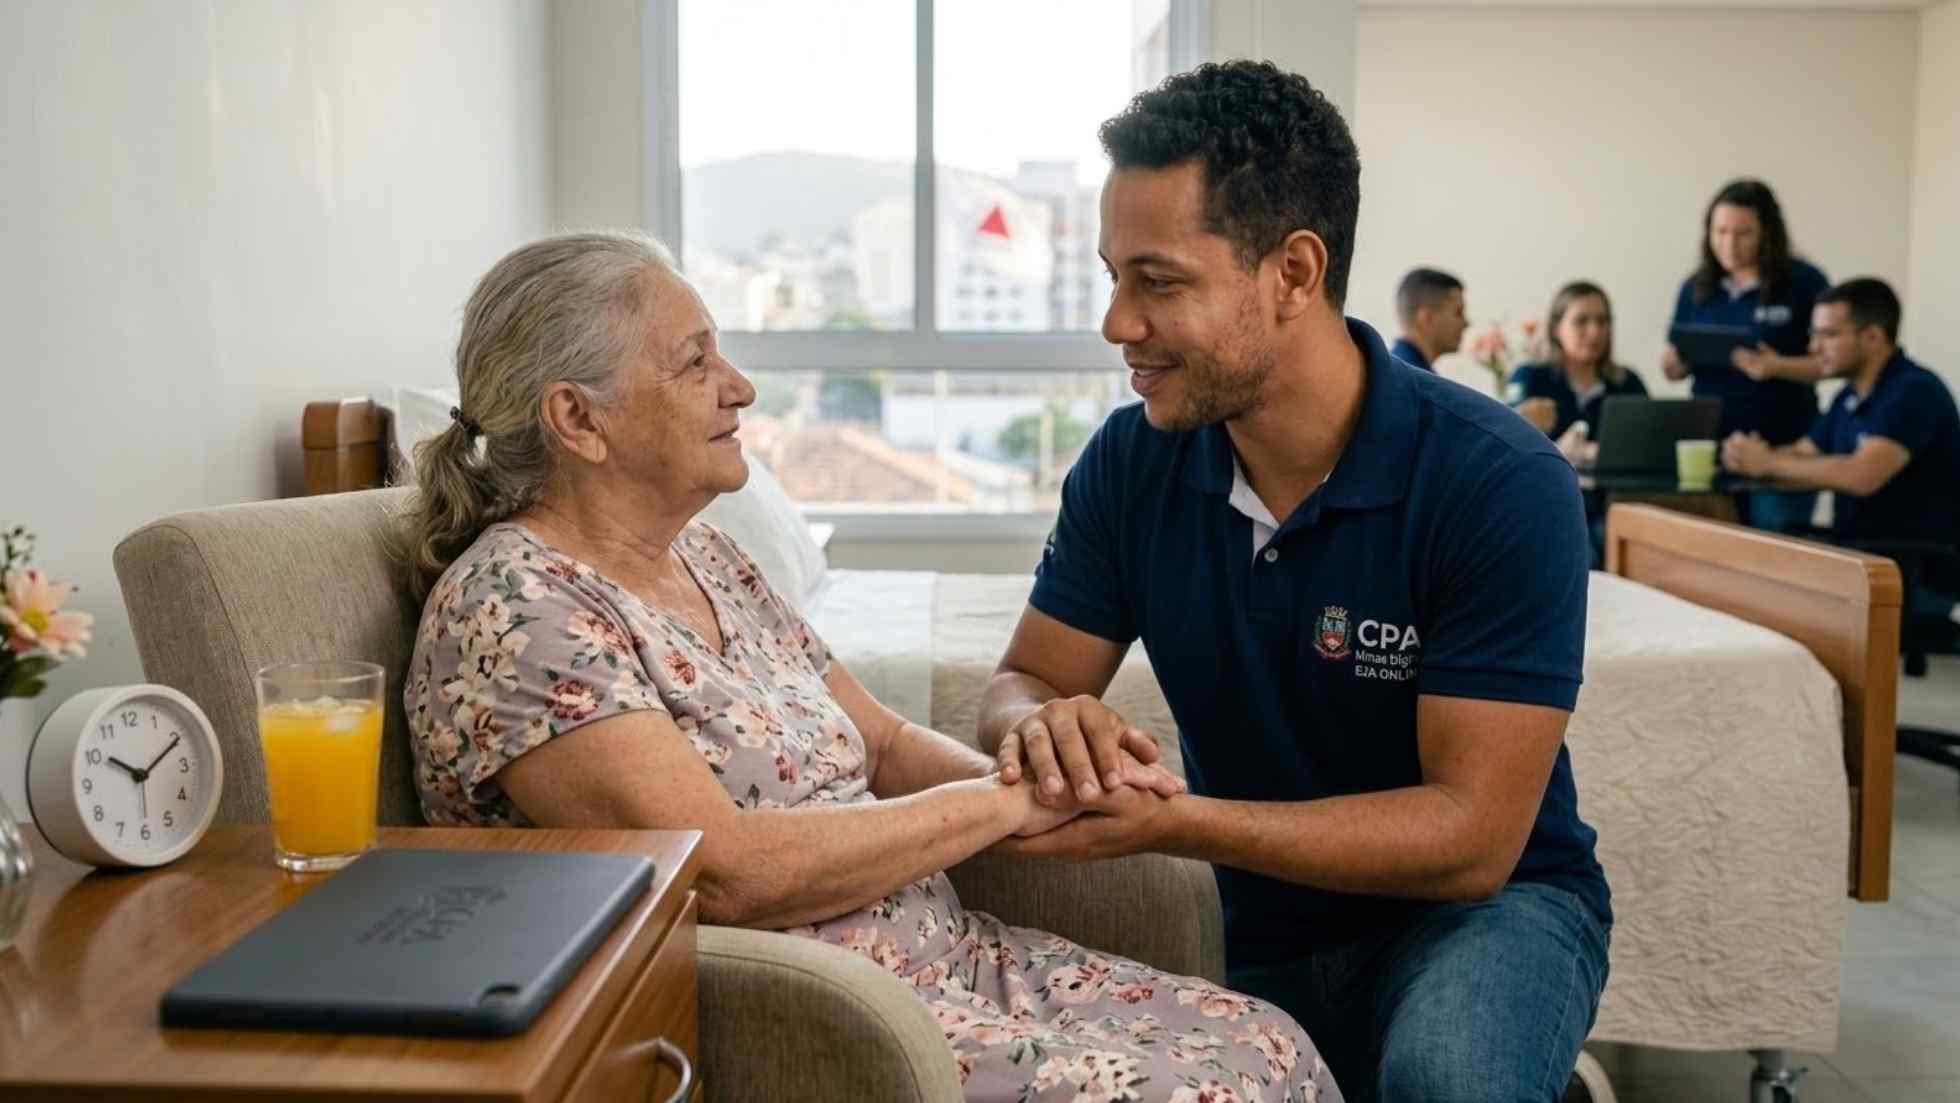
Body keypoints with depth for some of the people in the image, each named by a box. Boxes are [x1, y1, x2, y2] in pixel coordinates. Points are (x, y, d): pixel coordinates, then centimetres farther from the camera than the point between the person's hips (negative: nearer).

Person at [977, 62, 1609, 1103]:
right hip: (1257, 933, 5)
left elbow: (1471, 837, -24)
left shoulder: (1501, 485, -23)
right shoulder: (1128, 461, -8)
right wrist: (1045, 726, -28)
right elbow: (1017, 682, -2)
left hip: (1485, 906, -4)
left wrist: (1169, 823, -34)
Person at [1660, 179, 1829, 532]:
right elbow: (1672, 370, 13)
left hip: (1782, 449, -3)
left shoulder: (1804, 282, -3)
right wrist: (1675, 358, -11)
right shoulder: (1696, 287, 8)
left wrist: (1778, 367, -22)